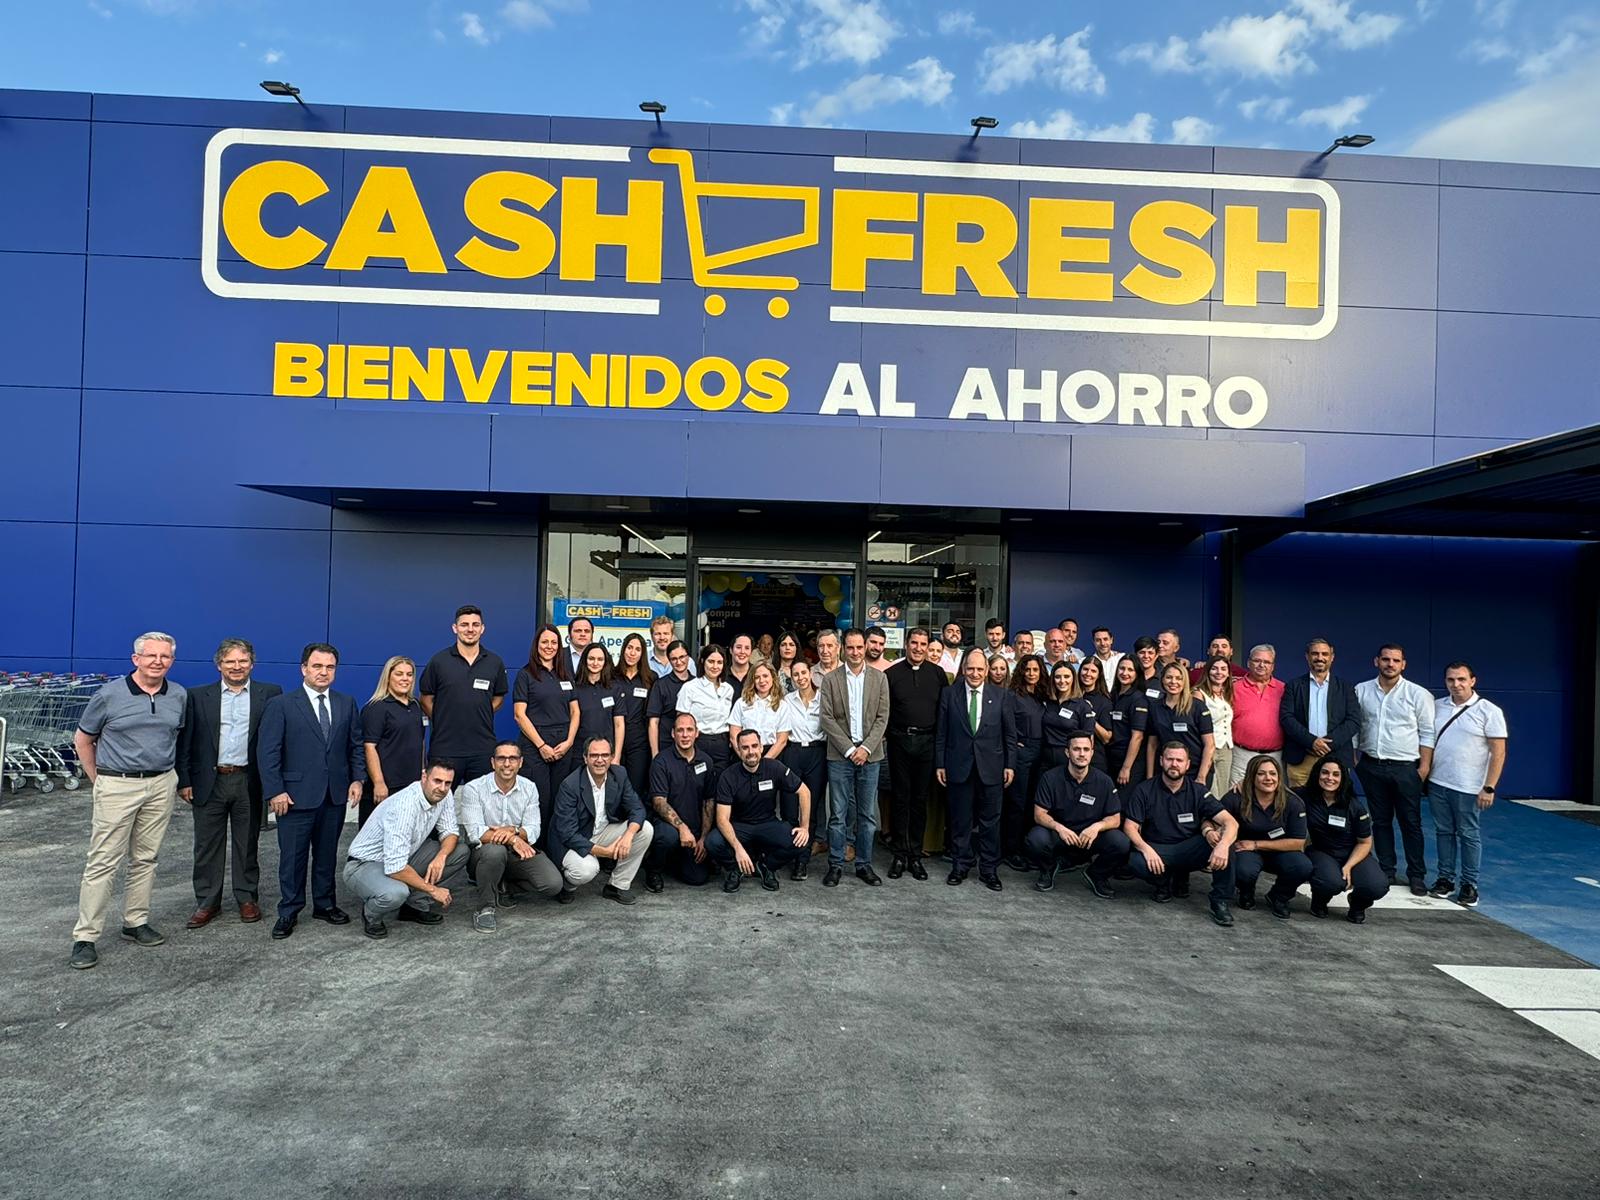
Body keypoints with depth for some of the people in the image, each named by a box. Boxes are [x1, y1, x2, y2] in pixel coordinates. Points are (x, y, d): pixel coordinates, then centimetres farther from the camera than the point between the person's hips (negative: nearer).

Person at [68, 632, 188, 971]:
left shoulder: (180, 696, 3)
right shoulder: (109, 695, -6)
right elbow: (82, 740, 4)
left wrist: (170, 774, 13)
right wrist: (98, 780, 5)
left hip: (162, 784, 4)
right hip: (118, 786, -3)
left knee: (145, 859, 12)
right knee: (103, 861, -2)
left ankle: (135, 922, 24)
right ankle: (85, 937, 5)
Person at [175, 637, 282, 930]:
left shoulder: (270, 694, 1)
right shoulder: (198, 696, 4)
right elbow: (185, 741, 4)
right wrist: (184, 781, -1)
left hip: (249, 782, -1)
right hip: (209, 782, 1)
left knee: (247, 844, 10)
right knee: (207, 845, 8)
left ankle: (247, 898, 22)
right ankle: (207, 902, 20)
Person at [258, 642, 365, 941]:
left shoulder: (347, 704, 8)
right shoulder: (281, 705, -4)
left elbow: (356, 746, 11)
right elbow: (269, 752, -6)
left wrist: (357, 779, 1)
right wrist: (275, 791, -12)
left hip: (336, 794, 4)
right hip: (296, 795, -3)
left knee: (327, 853, 14)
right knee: (293, 856, 5)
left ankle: (325, 904, 27)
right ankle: (289, 912, 18)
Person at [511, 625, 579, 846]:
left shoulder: (566, 675, 15)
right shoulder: (526, 675, 1)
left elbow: (575, 711, 14)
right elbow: (519, 715, -5)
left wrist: (569, 741, -2)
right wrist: (541, 745, -10)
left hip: (563, 747, 4)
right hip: (535, 747, -4)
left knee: (559, 802, 4)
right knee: (539, 802, -6)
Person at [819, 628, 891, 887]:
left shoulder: (879, 678, 6)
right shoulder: (830, 680, 2)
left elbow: (883, 717, 2)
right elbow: (827, 718, -3)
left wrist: (866, 748, -9)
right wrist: (849, 749, -9)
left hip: (869, 755, 2)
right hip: (840, 755, -1)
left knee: (867, 814, 7)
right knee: (839, 814, 2)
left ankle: (864, 864, 18)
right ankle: (835, 865, 12)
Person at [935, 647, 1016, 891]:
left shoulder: (999, 696, 3)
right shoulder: (949, 694, 1)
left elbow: (1010, 734, 6)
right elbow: (941, 733, 2)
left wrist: (1010, 765, 1)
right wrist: (940, 764, -1)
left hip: (990, 767, 1)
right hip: (959, 767, 0)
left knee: (990, 821, 7)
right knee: (960, 820, 8)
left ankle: (989, 869, 19)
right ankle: (960, 866, 21)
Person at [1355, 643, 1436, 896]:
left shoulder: (1418, 694, -3)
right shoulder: (1361, 691, 4)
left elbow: (1427, 733, -2)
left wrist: (1424, 766, -7)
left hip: (1406, 768, -2)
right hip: (1372, 767, 3)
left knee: (1411, 823, 2)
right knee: (1380, 821, 11)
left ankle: (1417, 875, 12)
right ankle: (1386, 871, 21)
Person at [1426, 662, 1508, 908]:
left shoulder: (1489, 711, -7)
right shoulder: (1436, 707, 6)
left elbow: (1498, 752, -9)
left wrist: (1489, 788, -13)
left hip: (1467, 787, -4)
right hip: (1437, 783, 4)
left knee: (1468, 835, 4)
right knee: (1443, 831, 11)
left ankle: (1469, 885, 14)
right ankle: (1445, 879, 21)